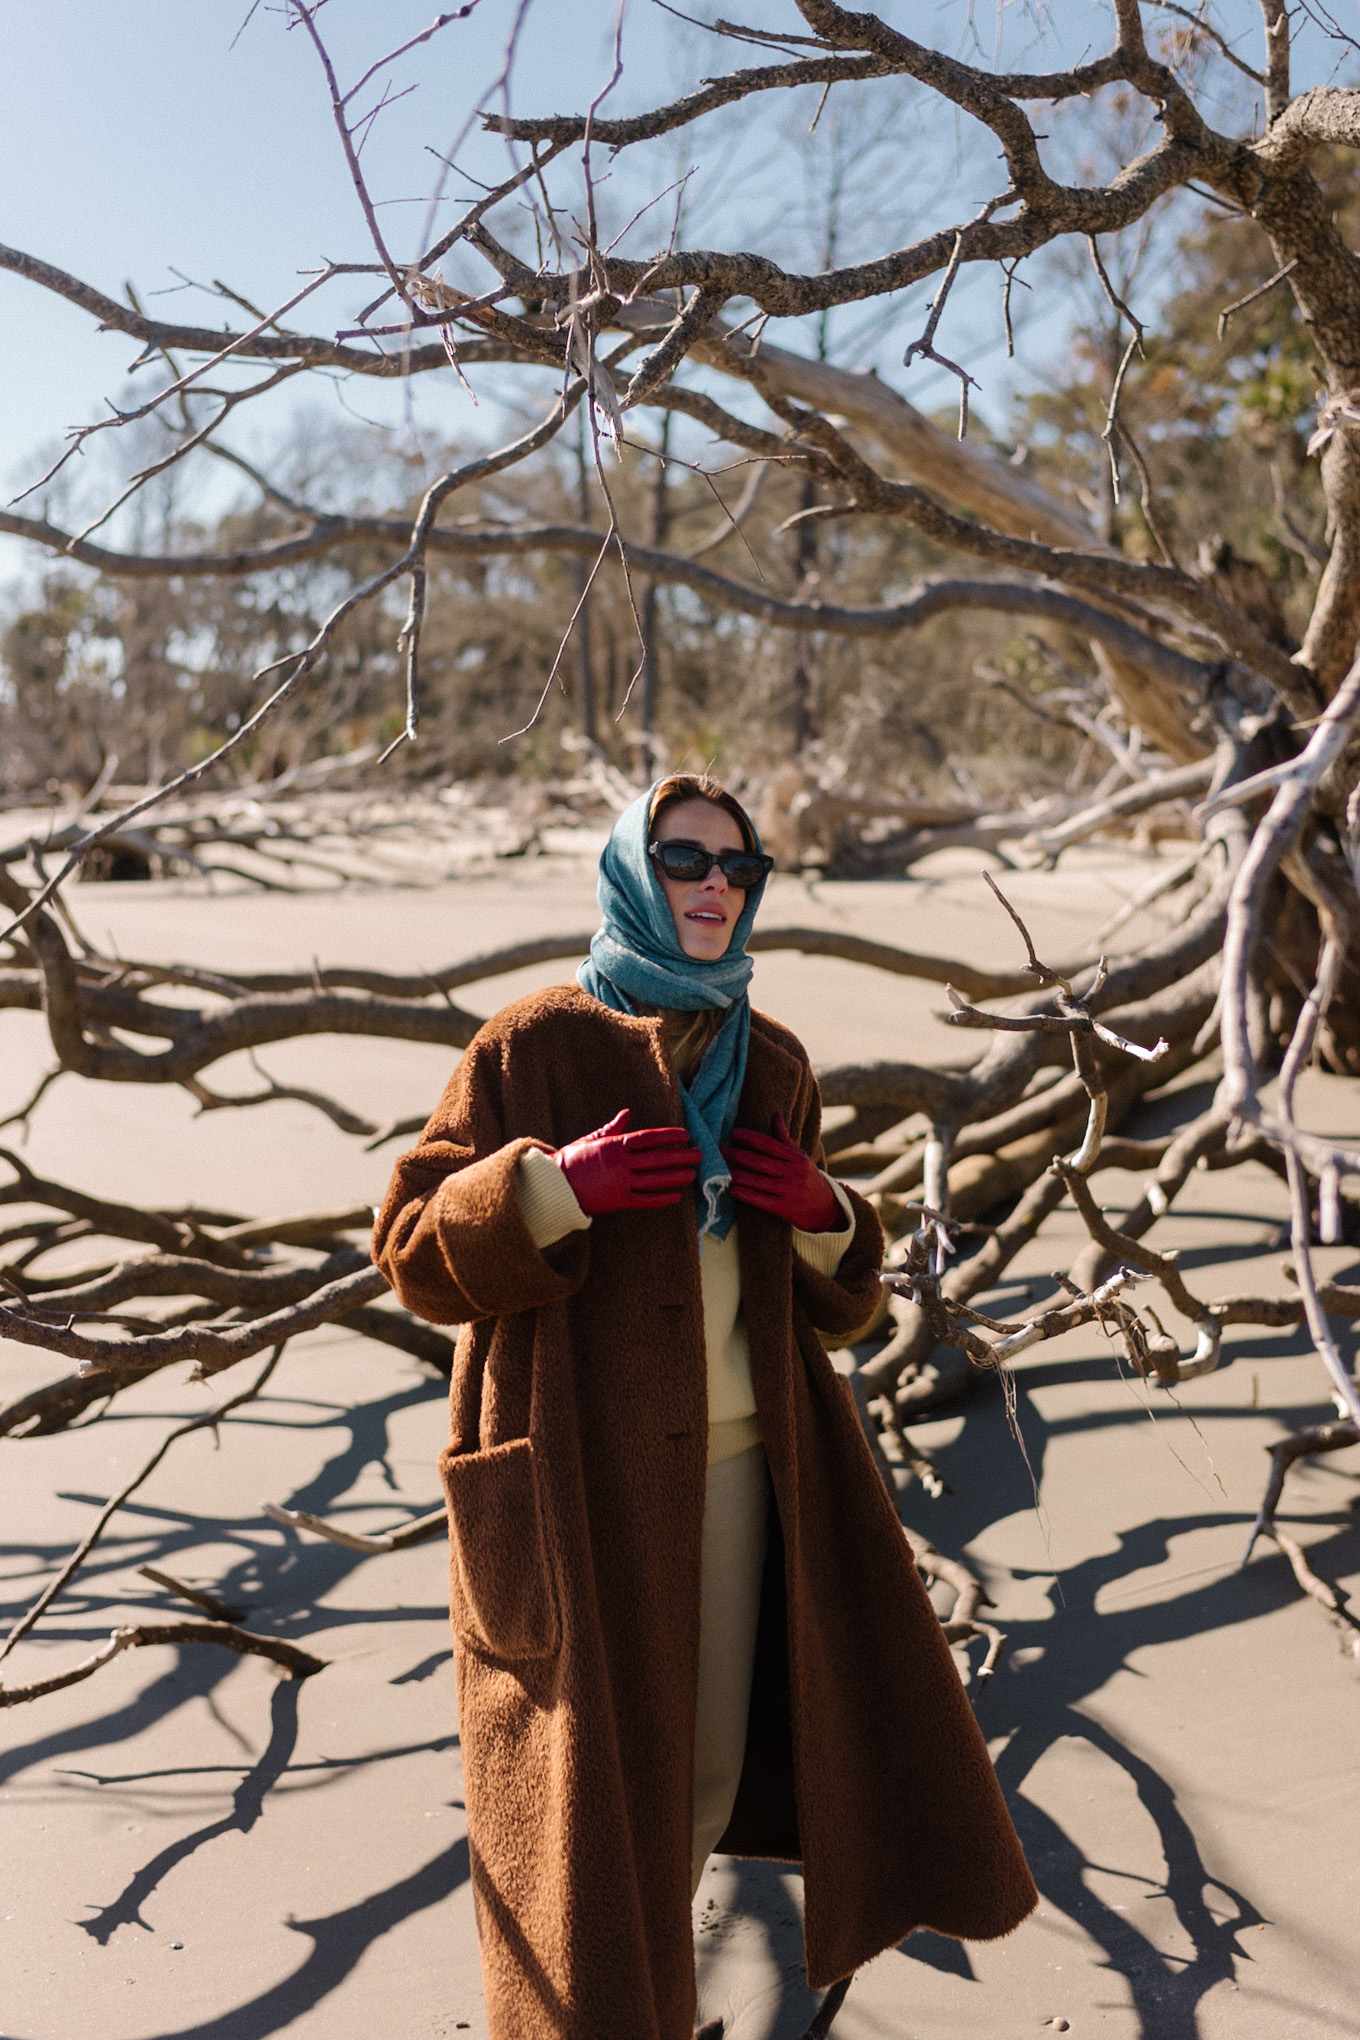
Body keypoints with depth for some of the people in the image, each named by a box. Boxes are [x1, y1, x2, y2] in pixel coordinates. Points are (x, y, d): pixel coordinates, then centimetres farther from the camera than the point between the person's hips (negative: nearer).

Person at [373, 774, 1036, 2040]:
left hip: (733, 1462, 5)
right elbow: (412, 1251, -7)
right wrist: (551, 1186, -22)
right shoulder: (536, 1044, -5)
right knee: (591, 1769, 1)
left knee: (707, 1760, 14)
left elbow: (832, 1299, 16)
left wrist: (823, 1215, -6)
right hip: (579, 1472, -5)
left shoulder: (772, 1066, 10)